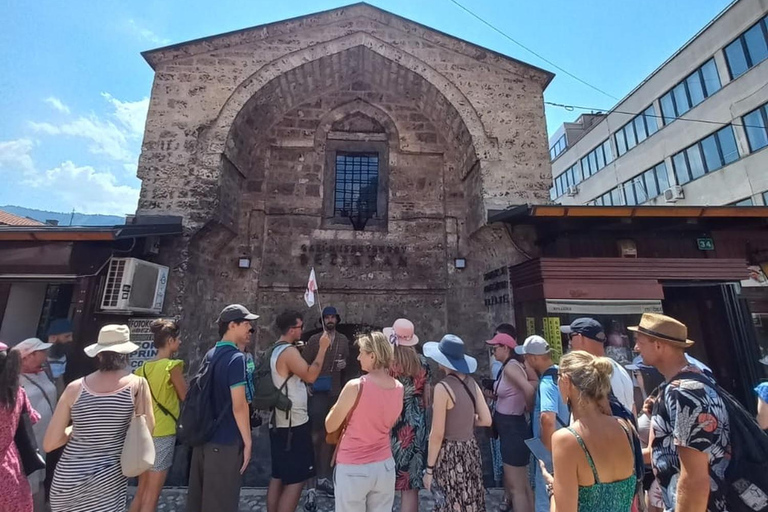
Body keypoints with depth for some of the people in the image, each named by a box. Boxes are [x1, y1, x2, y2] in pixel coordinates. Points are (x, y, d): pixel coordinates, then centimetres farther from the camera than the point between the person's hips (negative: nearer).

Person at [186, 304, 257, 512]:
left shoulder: (210, 355, 6)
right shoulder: (236, 358, -20)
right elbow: (238, 406, -22)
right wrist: (248, 441, -12)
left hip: (204, 437, 8)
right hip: (225, 442, -8)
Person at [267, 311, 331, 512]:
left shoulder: (276, 350, 10)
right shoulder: (289, 351, -21)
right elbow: (310, 376, -28)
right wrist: (323, 348, -20)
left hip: (280, 423, 10)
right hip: (293, 424, -10)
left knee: (278, 477, 18)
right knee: (296, 480, 0)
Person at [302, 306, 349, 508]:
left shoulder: (343, 340, 4)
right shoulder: (314, 340, -8)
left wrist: (344, 363, -6)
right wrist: (306, 384, -18)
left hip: (335, 392, 5)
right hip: (317, 392, -5)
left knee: (329, 435, 17)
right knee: (315, 437, -4)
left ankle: (323, 478, 34)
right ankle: (311, 487, 6)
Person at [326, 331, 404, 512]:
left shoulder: (355, 386, -22)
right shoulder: (398, 388, -4)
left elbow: (330, 426, -9)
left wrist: (340, 404, 5)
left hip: (353, 468, -5)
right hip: (385, 466, 5)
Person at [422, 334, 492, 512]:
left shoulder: (443, 387, -20)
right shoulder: (471, 383, -1)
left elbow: (437, 434, -17)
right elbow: (486, 420, 4)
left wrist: (429, 468, -8)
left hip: (449, 454, -6)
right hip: (470, 451, 7)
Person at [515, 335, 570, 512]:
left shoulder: (546, 383, -29)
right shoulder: (559, 374, 0)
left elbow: (547, 418, -42)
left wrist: (547, 451, -30)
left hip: (552, 449, -9)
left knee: (545, 496, 8)